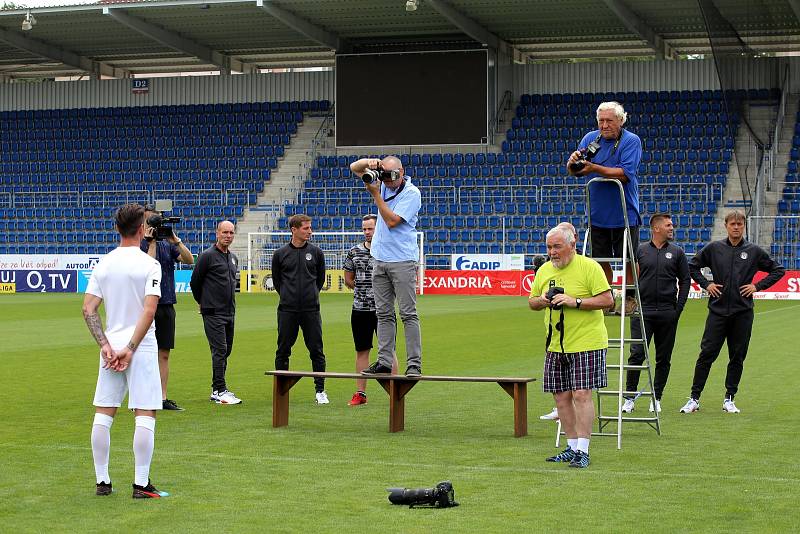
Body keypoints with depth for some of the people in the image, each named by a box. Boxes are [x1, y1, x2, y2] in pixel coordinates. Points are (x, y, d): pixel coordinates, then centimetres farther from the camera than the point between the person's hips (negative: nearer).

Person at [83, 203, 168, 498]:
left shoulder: (103, 264, 6)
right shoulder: (149, 265, -8)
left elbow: (88, 308, 0)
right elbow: (149, 309, -17)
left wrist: (105, 344, -4)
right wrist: (130, 349, -14)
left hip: (111, 345, 5)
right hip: (142, 347, -5)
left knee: (103, 415, 10)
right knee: (144, 415, -1)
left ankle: (102, 482, 14)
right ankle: (141, 484, -2)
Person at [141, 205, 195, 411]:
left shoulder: (167, 244, 13)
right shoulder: (138, 245, -4)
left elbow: (189, 260, 2)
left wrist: (175, 239, -7)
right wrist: (151, 242, -16)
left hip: (167, 304, 6)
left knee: (164, 354, 7)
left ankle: (162, 398, 11)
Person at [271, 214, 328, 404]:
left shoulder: (316, 252, 5)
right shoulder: (280, 254, 2)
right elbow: (276, 281, 14)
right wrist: (288, 296, 11)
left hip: (311, 310, 0)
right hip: (287, 310, 0)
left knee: (316, 351, 1)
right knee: (283, 351, 4)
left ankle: (320, 390, 9)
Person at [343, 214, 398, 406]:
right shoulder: (354, 251, 8)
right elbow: (348, 280, 17)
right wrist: (363, 289, 11)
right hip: (360, 309, 3)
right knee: (362, 351, 7)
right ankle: (360, 393, 13)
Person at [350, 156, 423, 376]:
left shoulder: (411, 193, -10)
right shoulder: (382, 183, 9)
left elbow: (392, 221, -17)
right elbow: (354, 167, 15)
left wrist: (375, 194, -14)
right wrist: (369, 162, -6)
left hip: (402, 261, -7)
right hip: (380, 260, 7)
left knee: (408, 314, -7)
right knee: (384, 314, 7)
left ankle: (414, 364, -8)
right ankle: (384, 362, 10)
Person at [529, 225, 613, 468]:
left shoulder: (589, 267, -9)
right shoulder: (544, 270, 10)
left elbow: (607, 299, -13)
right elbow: (531, 302, 19)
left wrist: (575, 301, -21)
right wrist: (542, 300, -4)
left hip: (586, 343, -6)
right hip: (555, 345, 6)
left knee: (581, 395, -10)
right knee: (561, 396, 7)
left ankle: (582, 450, -6)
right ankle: (572, 447, 17)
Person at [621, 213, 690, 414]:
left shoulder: (677, 252, 8)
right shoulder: (640, 250, 5)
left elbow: (685, 281, 9)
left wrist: (678, 308, 1)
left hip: (667, 313, 1)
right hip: (643, 312, -1)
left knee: (663, 358, 5)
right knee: (636, 354, -7)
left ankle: (656, 398, 14)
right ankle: (630, 397, 1)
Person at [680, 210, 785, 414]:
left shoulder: (754, 251, 4)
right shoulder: (714, 248, 5)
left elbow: (778, 270, 13)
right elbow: (692, 266, 17)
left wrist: (757, 286, 3)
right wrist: (705, 284, 4)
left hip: (742, 313, 1)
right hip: (718, 311, -1)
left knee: (737, 357, 5)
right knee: (706, 354, -4)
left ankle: (729, 399, 15)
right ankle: (694, 398, 1)